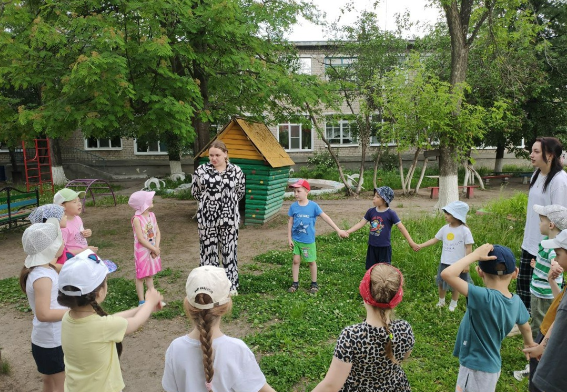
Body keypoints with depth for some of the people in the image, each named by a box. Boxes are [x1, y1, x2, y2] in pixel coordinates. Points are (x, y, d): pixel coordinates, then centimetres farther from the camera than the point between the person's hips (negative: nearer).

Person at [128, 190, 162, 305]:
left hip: (153, 250, 6)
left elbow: (158, 232, 1)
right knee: (141, 277, 7)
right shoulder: (137, 219, -19)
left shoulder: (152, 215, 2)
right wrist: (154, 249, -16)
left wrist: (156, 247, -12)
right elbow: (140, 238, -21)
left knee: (150, 275, 18)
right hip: (142, 251, -6)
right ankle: (141, 301, 18)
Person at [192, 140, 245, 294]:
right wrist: (208, 202, 10)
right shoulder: (201, 170, -2)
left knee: (229, 250, 8)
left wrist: (228, 204, 10)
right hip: (207, 218, 0)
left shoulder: (236, 171, 0)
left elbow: (240, 191, 12)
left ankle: (231, 284, 22)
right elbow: (195, 191, 9)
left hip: (229, 218, 0)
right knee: (208, 250, 7)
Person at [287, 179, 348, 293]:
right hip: (296, 240, 2)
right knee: (296, 260, 8)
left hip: (309, 241, -2)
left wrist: (338, 230, -10)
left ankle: (314, 284, 28)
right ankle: (295, 283, 22)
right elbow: (290, 222, 1)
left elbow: (325, 217, -9)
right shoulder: (293, 206, -7)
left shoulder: (313, 206, -13)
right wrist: (289, 238, -1)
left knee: (312, 261, 11)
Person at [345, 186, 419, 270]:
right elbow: (361, 223, 1)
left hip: (384, 248, -4)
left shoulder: (390, 213, -13)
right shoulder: (371, 211, -1)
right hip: (372, 247, 4)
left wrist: (411, 242, -17)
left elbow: (401, 227, -13)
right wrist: (346, 232, -8)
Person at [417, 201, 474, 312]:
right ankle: (441, 301, 37)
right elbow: (435, 240, 6)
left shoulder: (465, 231, -16)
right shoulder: (445, 228, -1)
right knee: (441, 282, 17)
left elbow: (469, 248, -12)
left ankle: (453, 304, 31)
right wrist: (420, 246, 0)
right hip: (445, 262, 5)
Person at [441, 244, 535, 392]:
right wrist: (529, 344, 35)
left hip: (476, 369, -7)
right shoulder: (516, 301, -8)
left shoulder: (485, 297, -31)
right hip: (491, 365, 7)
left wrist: (475, 255, -29)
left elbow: (447, 274, -41)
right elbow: (525, 327, 13)